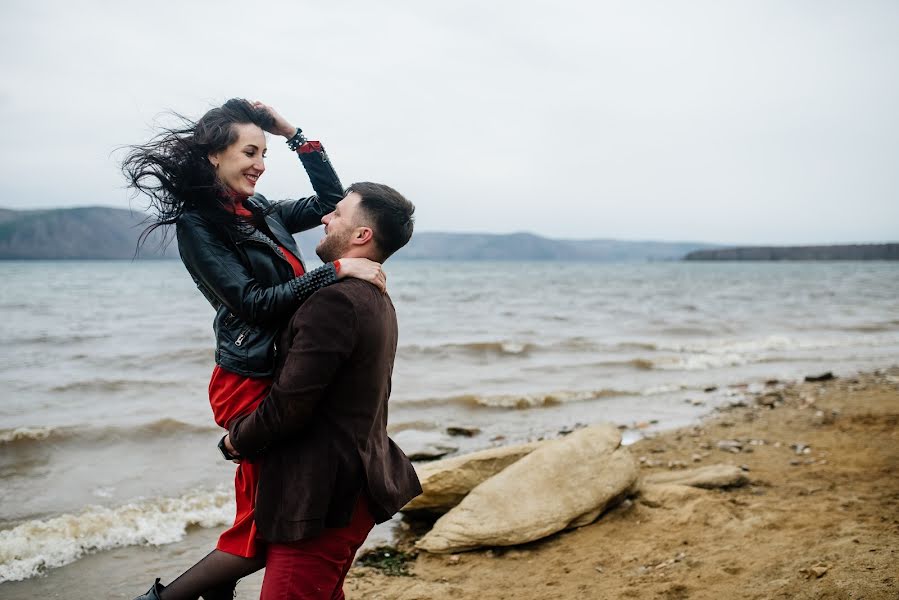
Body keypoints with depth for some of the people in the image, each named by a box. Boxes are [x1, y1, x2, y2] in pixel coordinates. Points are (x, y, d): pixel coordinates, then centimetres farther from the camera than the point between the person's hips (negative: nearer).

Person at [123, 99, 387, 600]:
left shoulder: (261, 212, 11)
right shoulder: (197, 223, -10)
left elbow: (332, 201, 20)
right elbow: (253, 302, -19)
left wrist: (296, 136, 12)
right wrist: (337, 269, -23)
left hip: (286, 375, 8)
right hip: (252, 383, -8)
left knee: (259, 518, 13)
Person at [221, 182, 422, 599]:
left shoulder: (335, 300, -22)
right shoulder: (377, 299, 11)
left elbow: (289, 404, -23)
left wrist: (238, 439, -5)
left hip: (323, 497, -10)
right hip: (357, 483, 10)